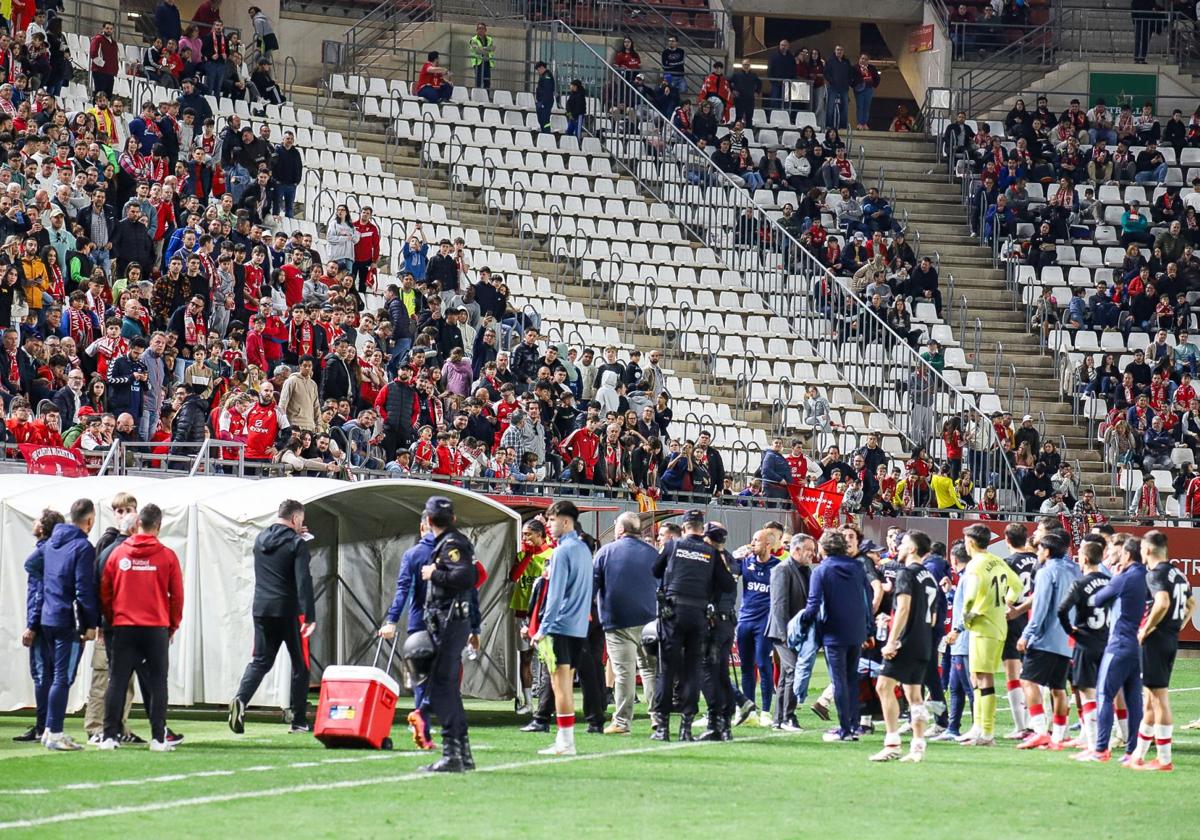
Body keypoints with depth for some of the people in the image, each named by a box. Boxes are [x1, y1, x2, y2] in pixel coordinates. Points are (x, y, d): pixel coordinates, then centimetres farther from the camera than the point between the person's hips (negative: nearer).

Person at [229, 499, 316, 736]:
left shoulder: (261, 540, 9)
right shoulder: (296, 544, -10)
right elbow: (303, 581, -17)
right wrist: (309, 616, -19)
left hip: (261, 610, 5)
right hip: (288, 611, -5)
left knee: (261, 661, 9)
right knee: (300, 664, 8)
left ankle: (240, 699, -19)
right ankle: (299, 720, 9)